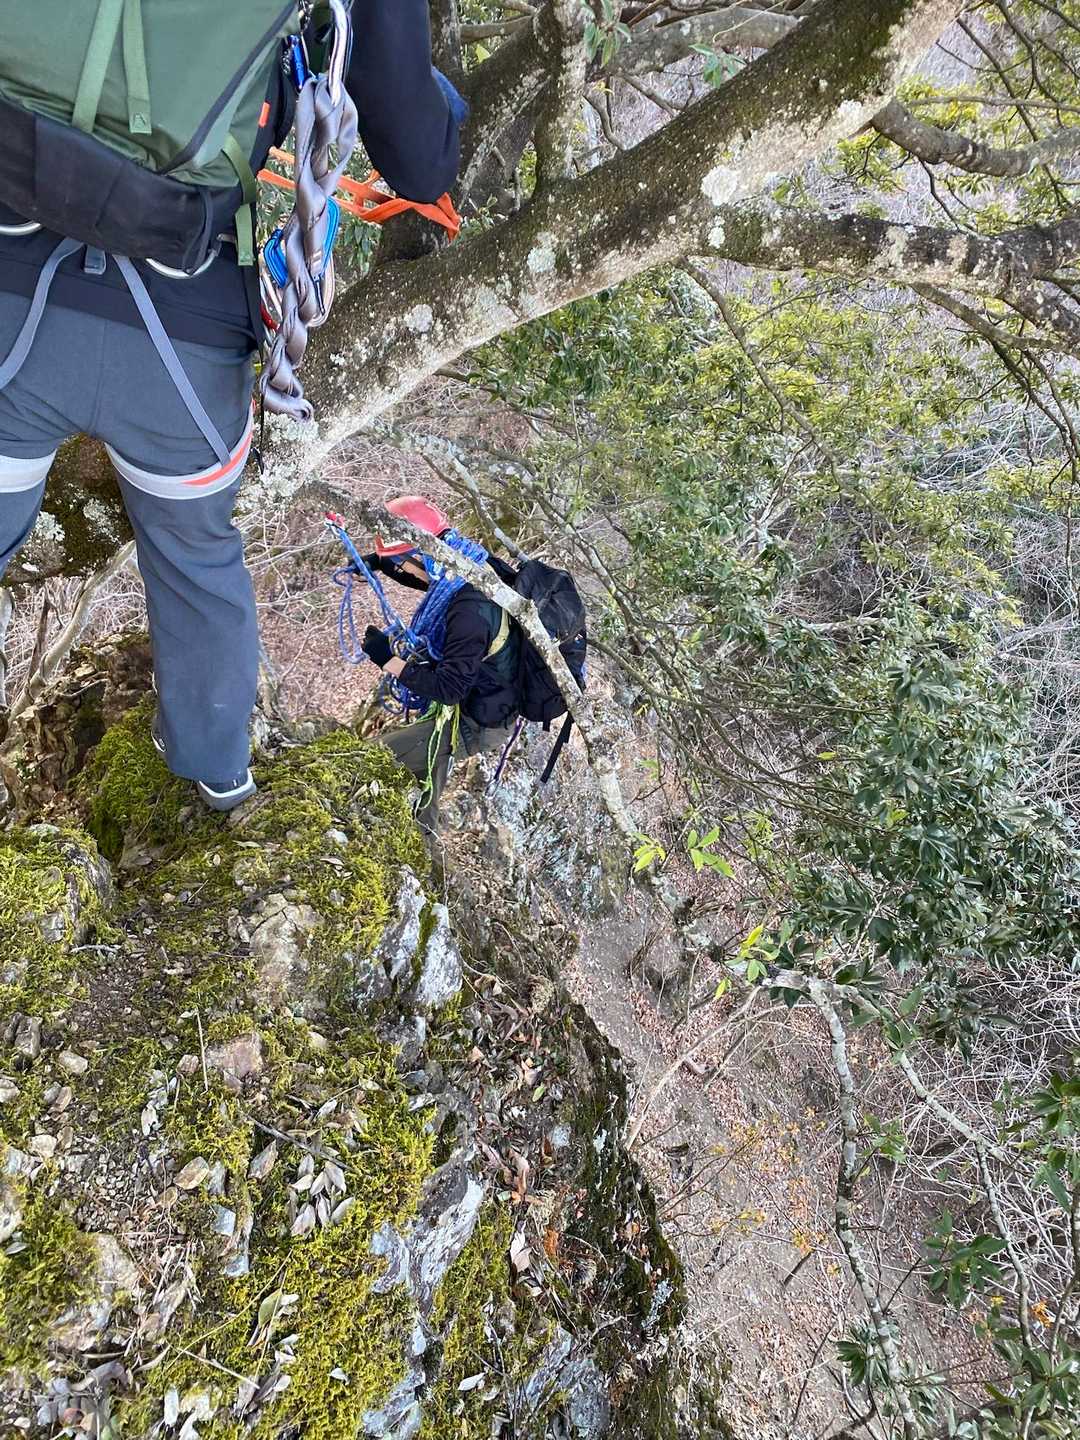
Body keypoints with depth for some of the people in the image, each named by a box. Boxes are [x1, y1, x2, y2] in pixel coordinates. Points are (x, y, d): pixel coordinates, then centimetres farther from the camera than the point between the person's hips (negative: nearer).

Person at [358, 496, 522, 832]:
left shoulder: (471, 610, -36)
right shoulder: (473, 564, -6)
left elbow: (449, 688, -31)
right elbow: (427, 577, 17)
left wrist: (389, 659, -24)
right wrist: (380, 562, 4)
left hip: (475, 724, -9)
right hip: (487, 699, 9)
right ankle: (423, 823, 49)